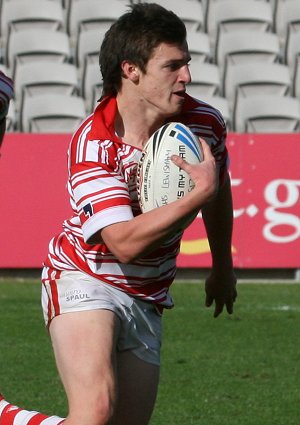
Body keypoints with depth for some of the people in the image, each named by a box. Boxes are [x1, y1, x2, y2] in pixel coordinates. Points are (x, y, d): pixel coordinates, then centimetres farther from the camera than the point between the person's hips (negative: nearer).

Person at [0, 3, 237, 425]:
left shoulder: (205, 123, -4)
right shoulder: (93, 143, -21)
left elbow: (218, 193, 19)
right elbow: (124, 241, -28)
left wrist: (222, 267, 30)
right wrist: (199, 193, -31)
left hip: (147, 299, 6)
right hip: (83, 280, -6)